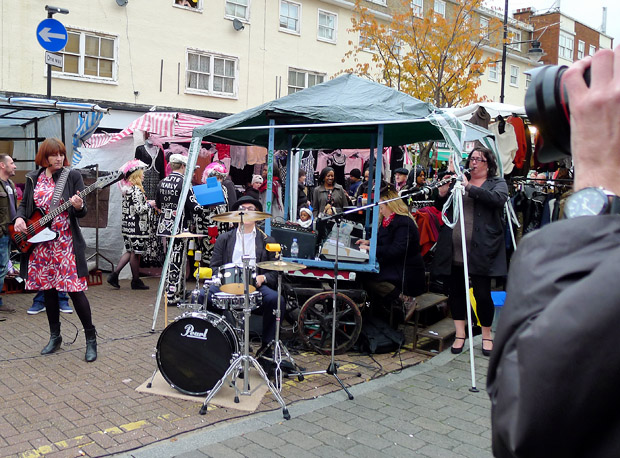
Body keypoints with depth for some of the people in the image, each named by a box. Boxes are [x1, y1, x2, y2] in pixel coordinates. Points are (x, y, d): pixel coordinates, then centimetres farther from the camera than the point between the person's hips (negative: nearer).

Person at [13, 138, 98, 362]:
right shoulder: (33, 178, 9)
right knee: (48, 289, 12)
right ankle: (55, 337, 26)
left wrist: (79, 207, -28)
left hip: (66, 241, -5)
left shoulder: (73, 176, -3)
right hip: (40, 242, 5)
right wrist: (19, 218, -4)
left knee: (75, 289, -8)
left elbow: (81, 212, -5)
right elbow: (24, 204, 16)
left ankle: (91, 338, 3)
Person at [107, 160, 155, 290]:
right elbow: (139, 209, -22)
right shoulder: (136, 190, -16)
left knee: (130, 251, 15)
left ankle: (114, 275, 10)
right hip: (136, 226, -9)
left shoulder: (127, 189, 12)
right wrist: (149, 204, -5)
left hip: (127, 224, 9)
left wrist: (146, 204, 20)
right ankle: (136, 281, 11)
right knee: (135, 253, 1)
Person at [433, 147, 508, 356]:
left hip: (480, 249, -3)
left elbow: (498, 198, -15)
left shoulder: (497, 183, 8)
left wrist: (469, 187, -20)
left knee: (482, 293, -1)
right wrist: (442, 193, -6)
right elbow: (441, 207, 16)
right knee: (456, 291, 7)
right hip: (454, 249, 4)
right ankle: (460, 334, 20)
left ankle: (487, 336, 18)